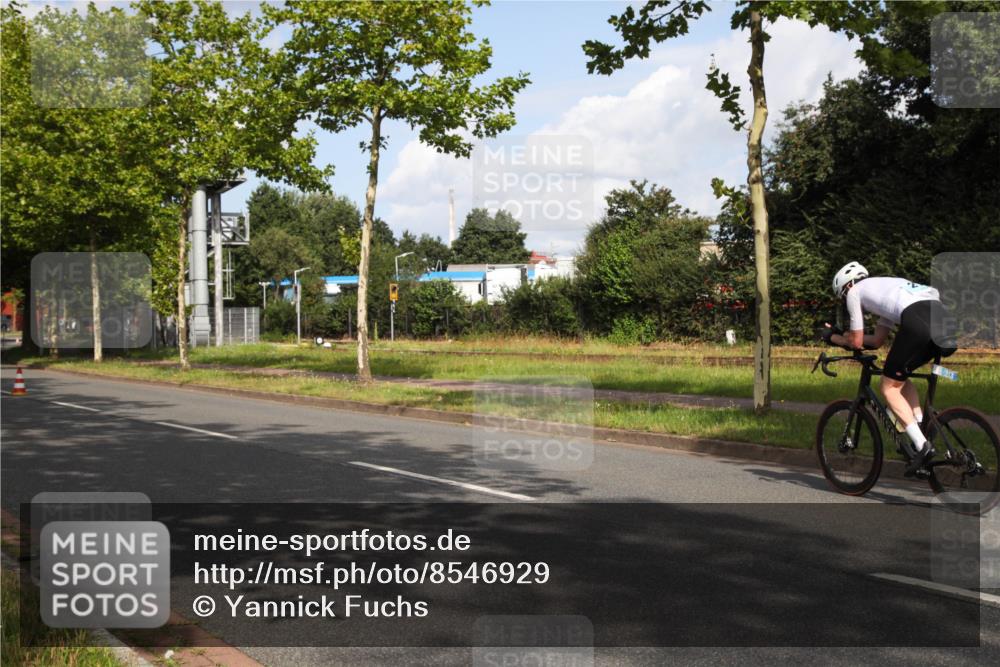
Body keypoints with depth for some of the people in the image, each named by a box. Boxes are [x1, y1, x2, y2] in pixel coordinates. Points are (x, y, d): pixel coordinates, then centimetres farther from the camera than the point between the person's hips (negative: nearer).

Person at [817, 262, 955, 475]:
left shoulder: (854, 292, 18)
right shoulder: (884, 288, 39)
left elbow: (856, 342, 18)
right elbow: (876, 341, 39)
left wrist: (831, 338, 36)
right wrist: (840, 333, 45)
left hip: (918, 322, -8)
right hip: (944, 318, 8)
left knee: (889, 386, 7)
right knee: (900, 377, 27)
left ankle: (922, 445, -5)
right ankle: (921, 432, 15)